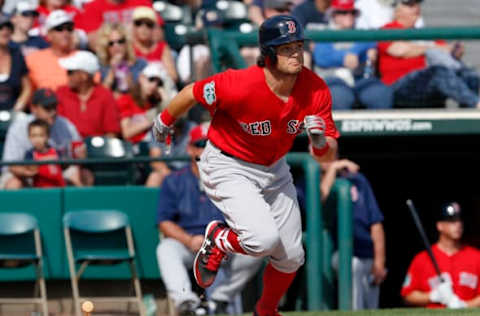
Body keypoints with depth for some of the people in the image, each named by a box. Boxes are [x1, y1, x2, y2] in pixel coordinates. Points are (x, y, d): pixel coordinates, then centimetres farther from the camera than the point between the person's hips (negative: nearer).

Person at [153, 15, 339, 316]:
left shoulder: (316, 90, -18)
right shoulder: (241, 86, -32)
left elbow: (329, 156, -12)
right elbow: (194, 92, -13)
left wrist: (319, 142, -36)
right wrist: (166, 120, 5)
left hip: (274, 170, 6)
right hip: (228, 167, -5)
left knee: (291, 257, 9)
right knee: (263, 239, -26)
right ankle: (216, 242, 7)